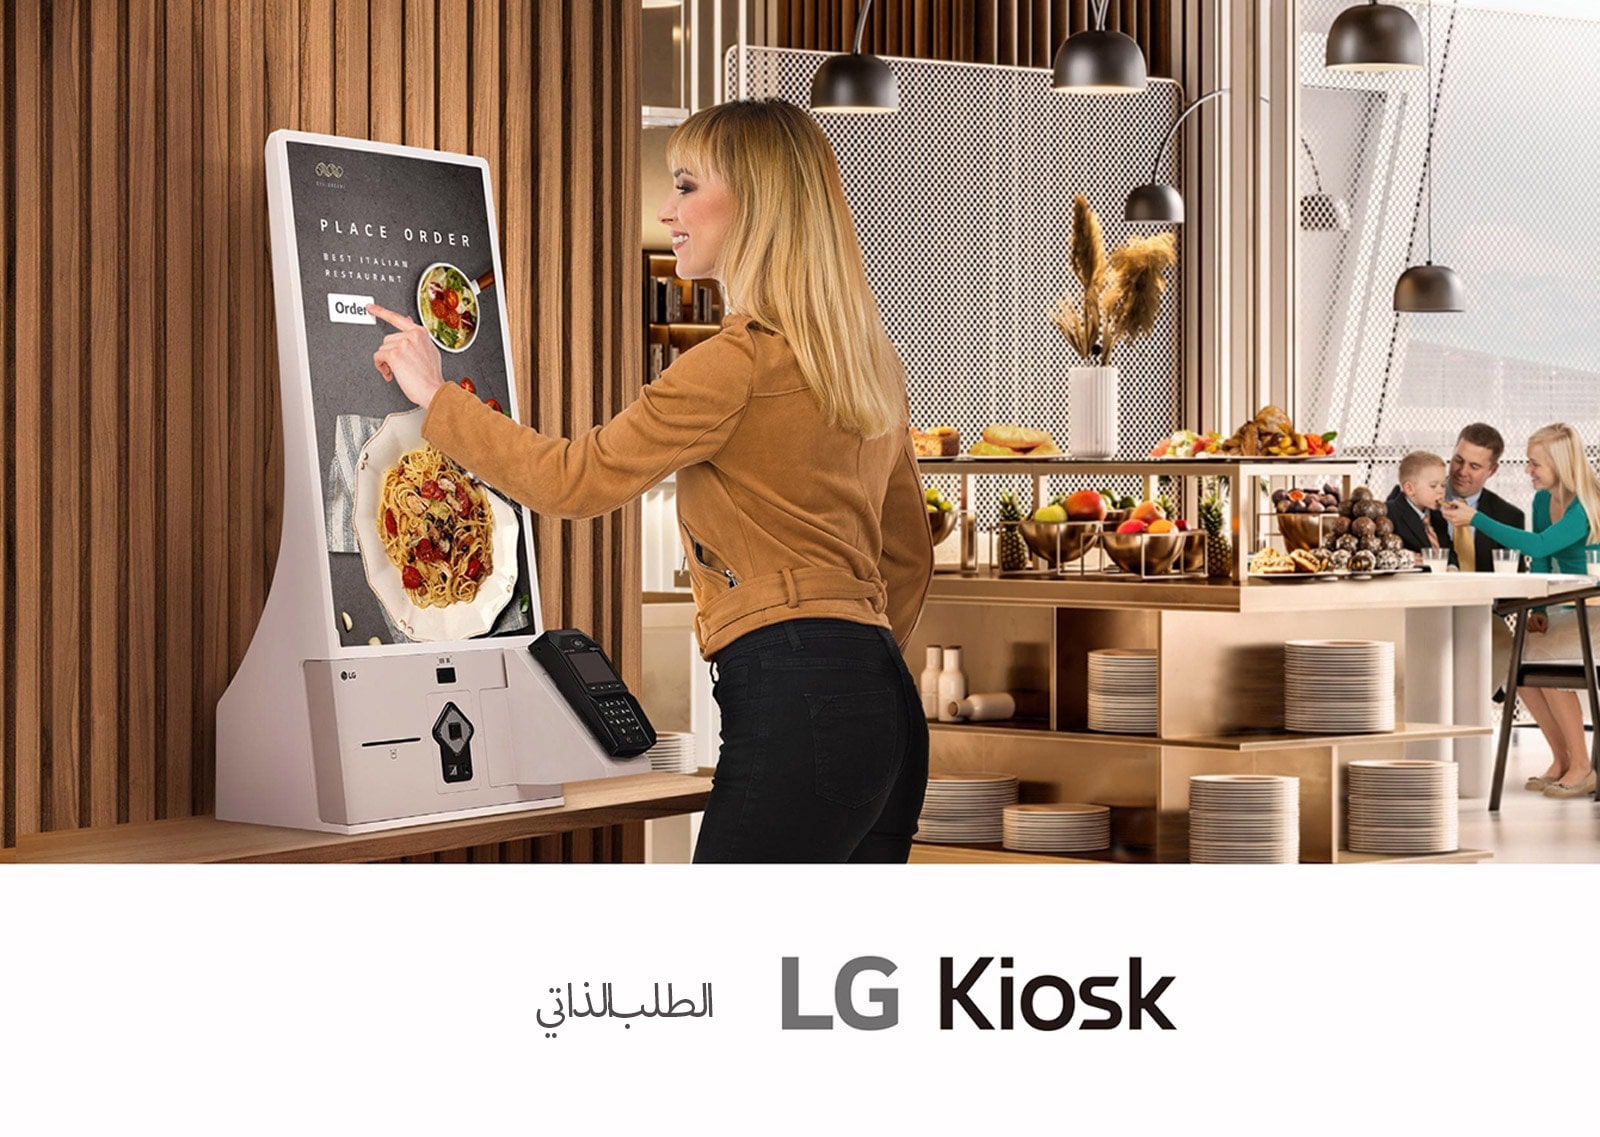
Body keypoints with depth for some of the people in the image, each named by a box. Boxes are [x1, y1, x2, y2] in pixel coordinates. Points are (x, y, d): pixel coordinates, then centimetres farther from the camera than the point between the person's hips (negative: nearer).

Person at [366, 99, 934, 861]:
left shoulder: (744, 359, -10)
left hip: (794, 700, -9)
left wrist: (435, 396, 4)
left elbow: (575, 479, -8)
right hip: (886, 701, 9)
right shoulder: (869, 361, 18)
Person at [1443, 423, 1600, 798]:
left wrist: (1475, 518, -34)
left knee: (1541, 655, -27)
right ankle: (1561, 759, -3)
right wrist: (1537, 609, -7)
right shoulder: (1543, 500, 5)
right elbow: (1540, 564, 9)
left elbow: (1538, 546, -35)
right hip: (1568, 612, 8)